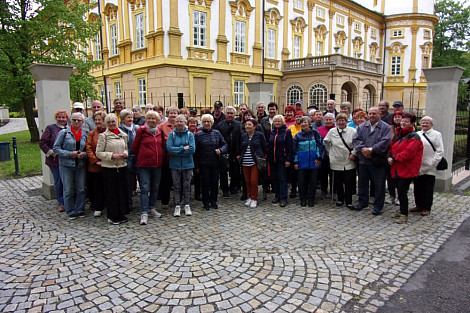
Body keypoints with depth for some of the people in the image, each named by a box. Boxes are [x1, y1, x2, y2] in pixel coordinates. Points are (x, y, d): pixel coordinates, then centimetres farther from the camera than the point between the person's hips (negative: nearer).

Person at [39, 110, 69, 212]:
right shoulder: (50, 128, 3)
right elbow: (42, 143, 0)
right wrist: (51, 153, -8)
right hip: (55, 161, -1)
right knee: (58, 182, 4)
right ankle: (61, 203, 16)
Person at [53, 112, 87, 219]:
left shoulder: (84, 135, 10)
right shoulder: (64, 132, -1)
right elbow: (56, 148, -5)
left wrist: (83, 154, -8)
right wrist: (70, 154, -15)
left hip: (80, 165, 3)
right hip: (66, 165, -3)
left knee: (81, 189, 8)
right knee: (68, 190, 3)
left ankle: (80, 210, 21)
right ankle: (71, 212, 16)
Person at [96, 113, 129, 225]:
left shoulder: (123, 135, 10)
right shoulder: (103, 136, -3)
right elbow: (98, 153, -6)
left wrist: (125, 154, -1)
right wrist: (112, 155, -16)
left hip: (122, 166, 4)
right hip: (109, 167, -4)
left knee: (122, 190, 9)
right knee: (111, 192, 1)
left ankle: (121, 214, 22)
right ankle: (112, 216, 14)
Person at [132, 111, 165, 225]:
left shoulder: (160, 131, 8)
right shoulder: (141, 130, -5)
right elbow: (134, 147, 1)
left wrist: (160, 157, 11)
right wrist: (141, 157, 9)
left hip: (157, 164, 5)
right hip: (144, 164, -5)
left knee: (155, 187, 13)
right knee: (145, 188, -6)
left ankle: (152, 208, 28)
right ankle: (144, 213, -3)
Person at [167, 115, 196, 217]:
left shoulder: (190, 134, 0)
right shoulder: (172, 134, 1)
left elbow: (192, 149, -11)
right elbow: (169, 148, -11)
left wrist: (177, 151, -11)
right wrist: (183, 148, -14)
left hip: (187, 164, 0)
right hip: (175, 164, 0)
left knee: (187, 185, 8)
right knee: (176, 186, 6)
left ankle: (186, 205, 21)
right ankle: (177, 206, 15)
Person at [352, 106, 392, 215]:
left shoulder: (385, 127, -3)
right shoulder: (362, 126, 10)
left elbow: (385, 142, -15)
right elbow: (356, 140, 0)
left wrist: (371, 150, -21)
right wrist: (363, 150, -16)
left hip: (378, 161, -4)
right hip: (363, 160, 4)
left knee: (379, 185, 5)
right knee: (362, 183, 14)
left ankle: (378, 206, 17)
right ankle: (363, 202, 30)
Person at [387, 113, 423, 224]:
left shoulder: (414, 137, -10)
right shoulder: (398, 136, 16)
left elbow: (409, 152, -21)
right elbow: (391, 147, 19)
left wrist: (394, 158, -15)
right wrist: (390, 157, -2)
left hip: (407, 170, -8)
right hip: (397, 169, 8)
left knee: (402, 192, -7)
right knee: (400, 191, 15)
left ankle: (404, 215, 3)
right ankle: (402, 211, 28)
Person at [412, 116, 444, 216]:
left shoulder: (436, 135, 0)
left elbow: (440, 151, -4)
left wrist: (433, 163, -11)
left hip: (429, 168, -4)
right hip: (417, 167, 4)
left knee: (428, 189, 5)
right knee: (418, 188, 12)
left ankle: (427, 208, 17)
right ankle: (419, 205, 26)